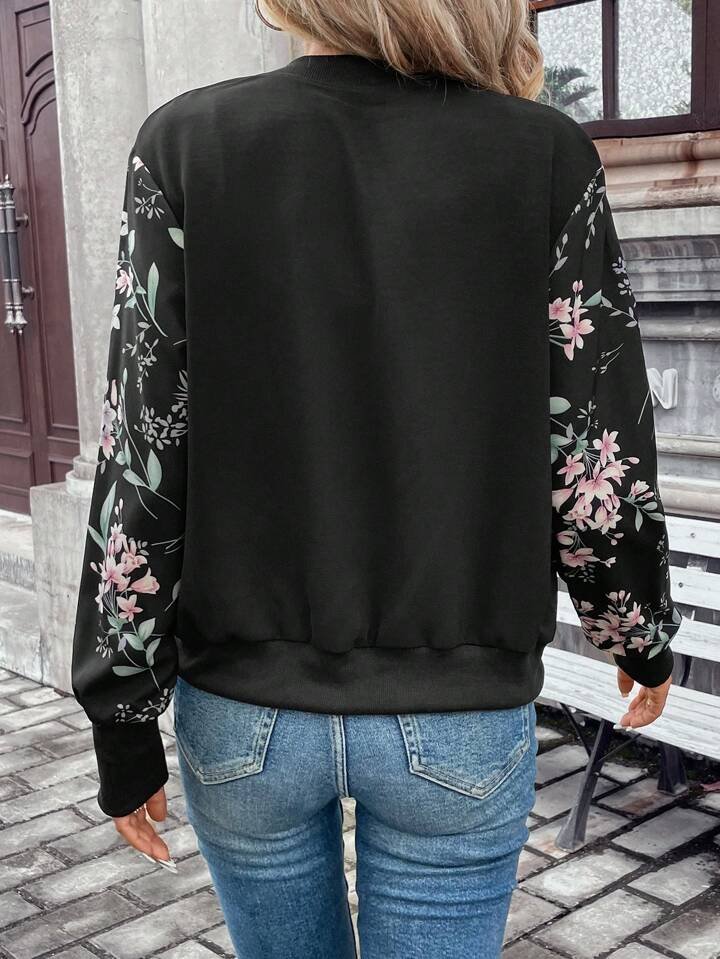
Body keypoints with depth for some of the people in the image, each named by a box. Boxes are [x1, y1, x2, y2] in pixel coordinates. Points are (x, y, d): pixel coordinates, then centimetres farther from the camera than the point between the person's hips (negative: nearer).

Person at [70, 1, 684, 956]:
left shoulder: (189, 143, -9)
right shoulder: (548, 156, -9)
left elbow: (142, 469, -10)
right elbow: (597, 470, -7)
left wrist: (123, 727, 1)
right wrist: (645, 638, 12)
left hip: (246, 705, 1)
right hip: (456, 717, -1)